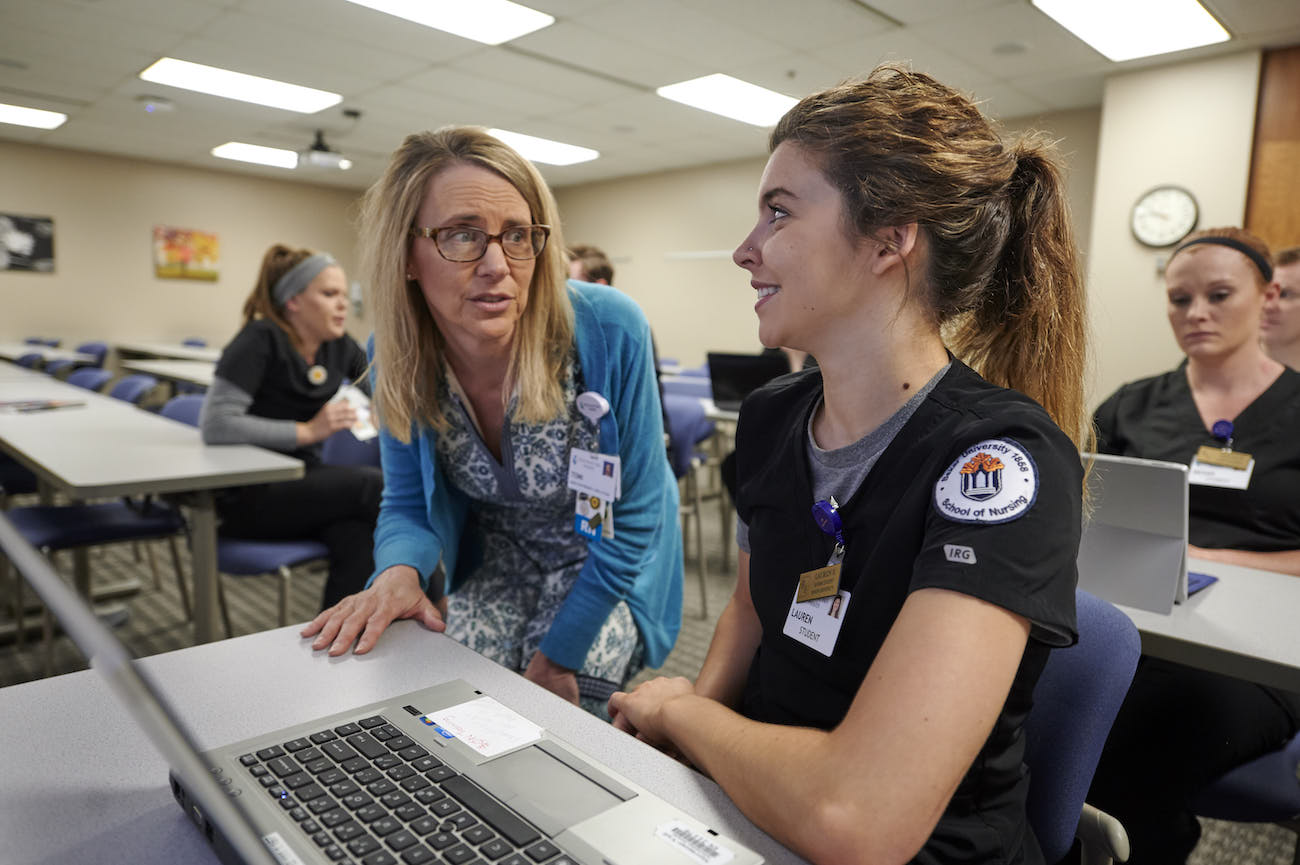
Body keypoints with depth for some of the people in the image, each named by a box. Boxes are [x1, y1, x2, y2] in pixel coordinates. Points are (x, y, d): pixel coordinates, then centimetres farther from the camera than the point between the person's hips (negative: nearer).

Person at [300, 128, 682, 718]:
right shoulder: (398, 357, -14)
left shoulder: (608, 331, -27)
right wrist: (399, 570, -26)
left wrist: (556, 657, -15)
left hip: (610, 568, -2)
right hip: (498, 563, 3)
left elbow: (634, 517, -18)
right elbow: (408, 505, -1)